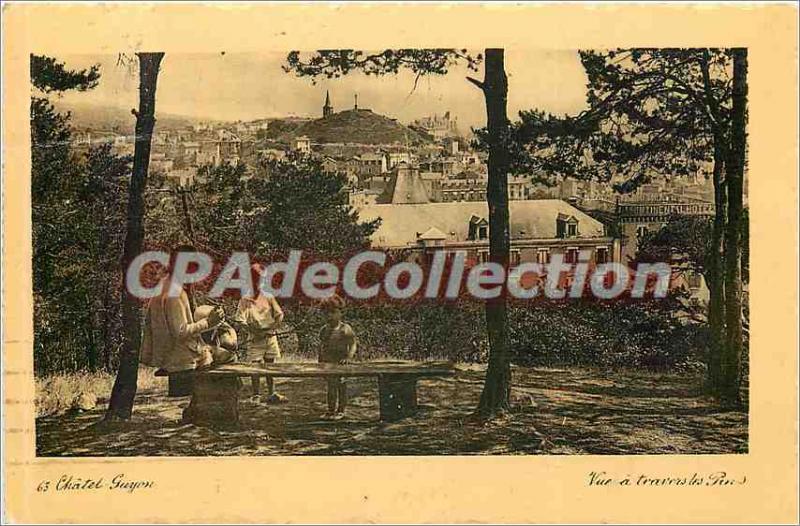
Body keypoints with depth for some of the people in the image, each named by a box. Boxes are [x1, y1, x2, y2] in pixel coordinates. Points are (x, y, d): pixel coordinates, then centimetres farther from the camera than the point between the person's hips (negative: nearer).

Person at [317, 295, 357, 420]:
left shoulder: (345, 329, -8)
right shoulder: (324, 330, 9)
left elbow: (352, 344, -11)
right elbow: (321, 346, 17)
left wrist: (349, 357, -25)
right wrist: (320, 361, 14)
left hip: (340, 362, -5)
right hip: (327, 362, 5)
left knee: (341, 384, 1)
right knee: (330, 385, 11)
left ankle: (341, 410, 11)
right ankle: (331, 410, 20)